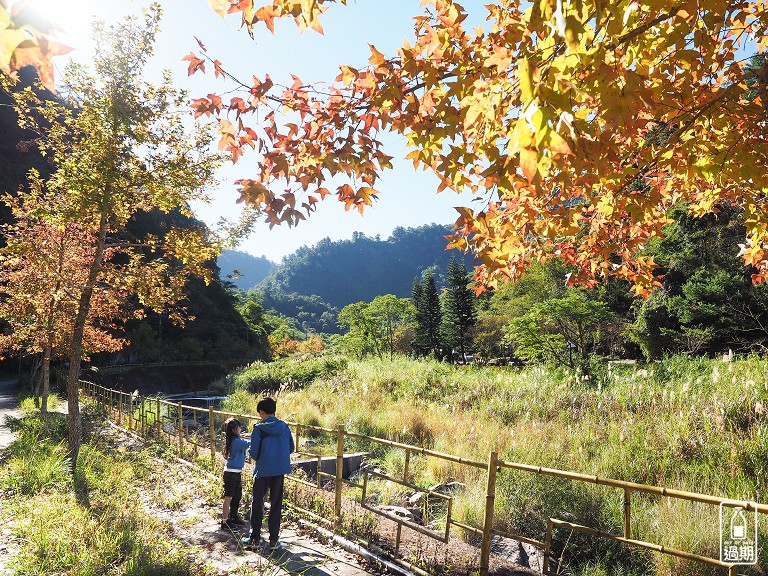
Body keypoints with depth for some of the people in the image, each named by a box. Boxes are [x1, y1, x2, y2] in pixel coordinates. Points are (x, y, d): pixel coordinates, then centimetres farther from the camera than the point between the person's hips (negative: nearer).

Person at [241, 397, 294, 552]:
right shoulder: (284, 427, -1)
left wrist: (250, 451, 11)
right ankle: (273, 540, 14)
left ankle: (255, 538, 22)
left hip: (263, 470, -3)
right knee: (276, 504, 11)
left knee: (257, 503, 15)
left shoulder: (259, 429, -11)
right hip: (280, 470, 3)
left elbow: (254, 453, -11)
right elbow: (291, 448, 6)